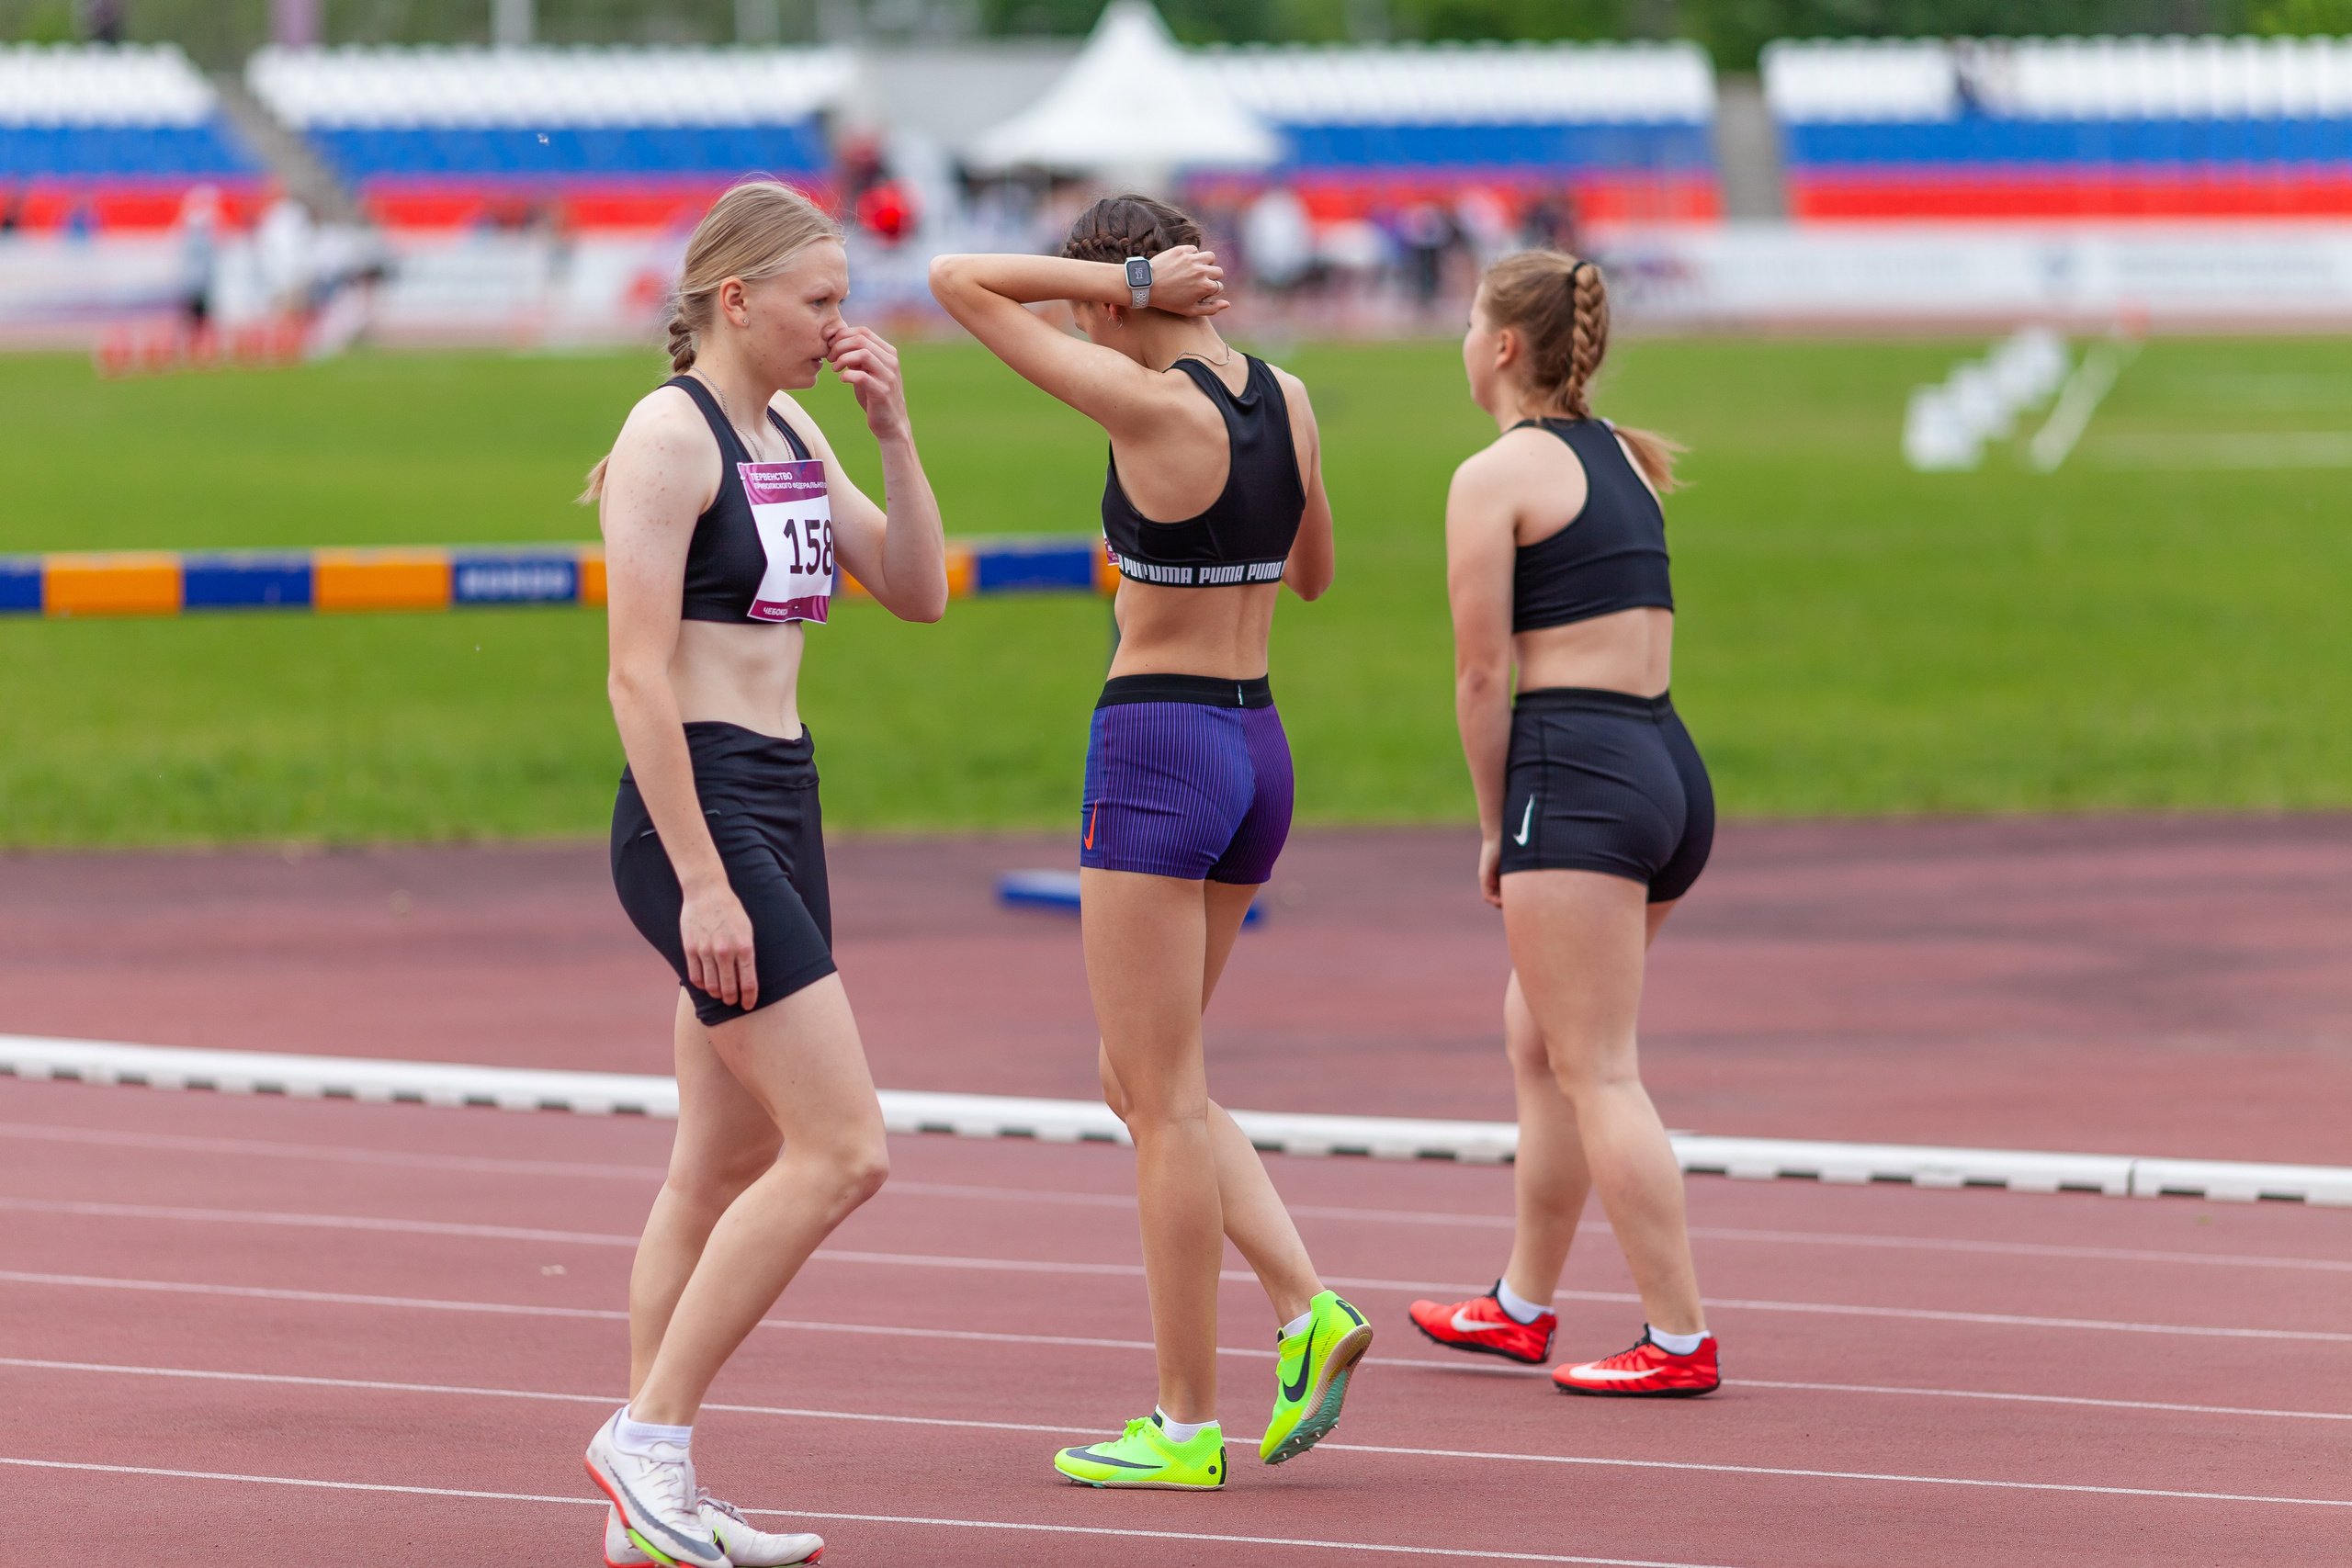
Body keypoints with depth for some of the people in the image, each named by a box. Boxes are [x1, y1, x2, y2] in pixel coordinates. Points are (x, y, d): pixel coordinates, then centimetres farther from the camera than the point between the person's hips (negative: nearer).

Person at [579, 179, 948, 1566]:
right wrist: (702, 881, -21)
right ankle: (649, 1434, -6)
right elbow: (638, 676, -17)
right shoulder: (669, 436, -12)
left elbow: (919, 593, 16)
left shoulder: (794, 439, 15)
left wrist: (895, 432, 3)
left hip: (782, 811, 9)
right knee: (844, 1150, -13)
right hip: (701, 814, -9)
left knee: (730, 1170, 10)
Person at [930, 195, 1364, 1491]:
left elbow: (957, 281, -13)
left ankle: (1187, 1424, 3)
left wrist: (1127, 281, -10)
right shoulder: (1288, 401, 5)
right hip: (1259, 748, 8)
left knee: (1165, 1098, -1)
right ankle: (1306, 1310, 3)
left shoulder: (1148, 405, -15)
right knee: (1142, 1083, 18)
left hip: (1156, 752, -8)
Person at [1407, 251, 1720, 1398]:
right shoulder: (1625, 458, 17)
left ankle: (1680, 1340, -9)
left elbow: (1482, 674, -8)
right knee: (1537, 1043, 21)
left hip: (1576, 777, -9)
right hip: (1672, 768, 9)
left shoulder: (1495, 477, -7)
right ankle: (1524, 1306, 28)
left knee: (1597, 1072, -6)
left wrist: (1494, 826, 2)